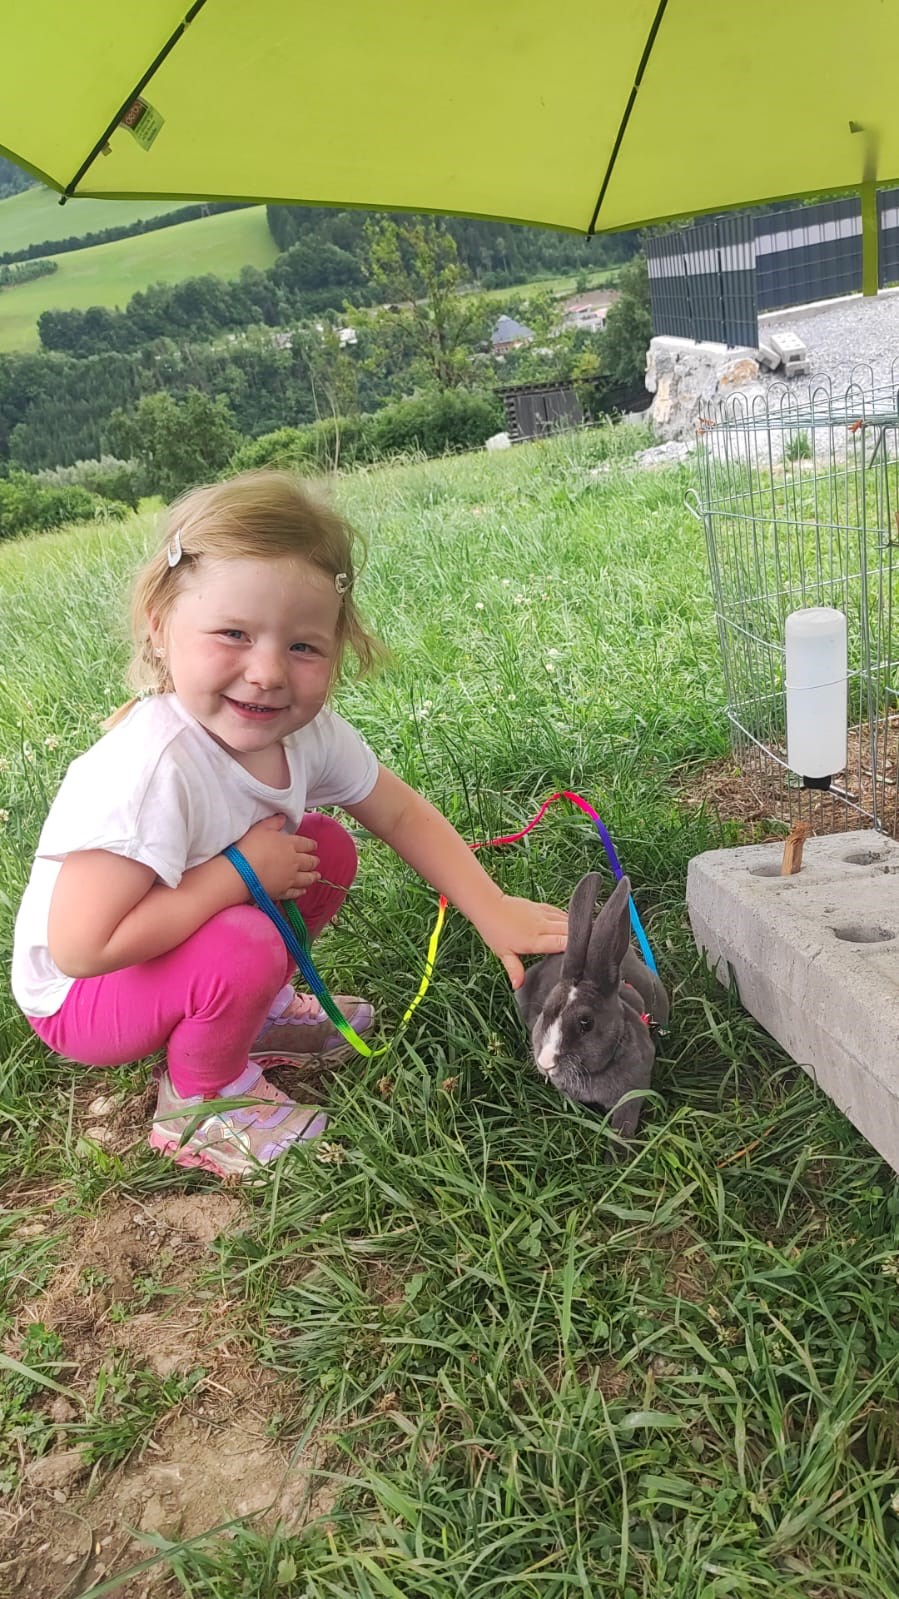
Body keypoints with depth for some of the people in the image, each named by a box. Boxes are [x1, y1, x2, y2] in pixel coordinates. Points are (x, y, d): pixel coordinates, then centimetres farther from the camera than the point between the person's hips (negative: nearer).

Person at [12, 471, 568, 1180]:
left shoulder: (308, 726, -15)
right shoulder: (153, 769, -37)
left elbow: (400, 812, -2)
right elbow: (82, 947, -37)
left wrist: (493, 909, -11)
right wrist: (238, 873, -31)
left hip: (177, 938, 7)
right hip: (78, 996, -7)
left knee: (328, 850, -3)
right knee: (244, 947, -32)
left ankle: (260, 1013, 15)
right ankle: (201, 1102, -2)